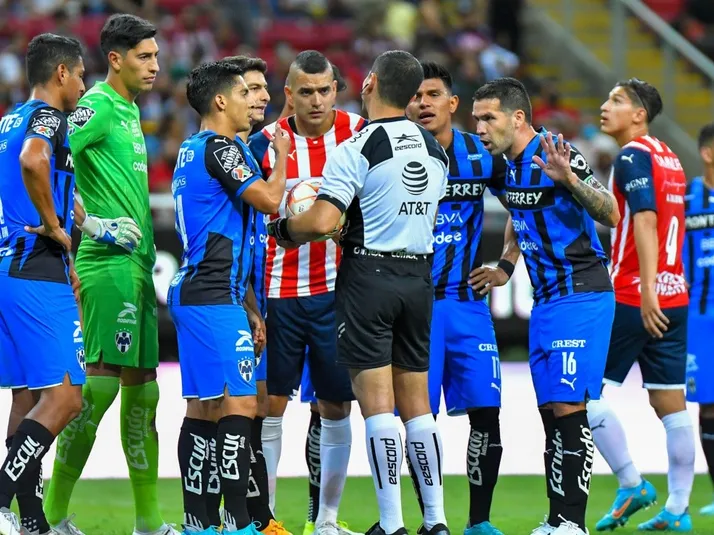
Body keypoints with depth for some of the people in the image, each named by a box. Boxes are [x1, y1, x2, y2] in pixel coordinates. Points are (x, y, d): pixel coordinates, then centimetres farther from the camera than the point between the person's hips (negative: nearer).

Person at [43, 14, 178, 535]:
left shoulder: (131, 110, 19)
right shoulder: (97, 106, -10)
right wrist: (91, 223, -21)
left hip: (137, 263, 9)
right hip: (109, 261, -9)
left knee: (142, 385, 10)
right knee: (103, 378, -11)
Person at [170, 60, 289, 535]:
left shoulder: (192, 150, 19)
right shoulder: (219, 148, -11)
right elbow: (270, 201, -17)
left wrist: (245, 305, 26)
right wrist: (282, 155, 2)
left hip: (194, 294, 10)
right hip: (215, 300, -10)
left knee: (202, 410, 9)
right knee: (239, 406, -12)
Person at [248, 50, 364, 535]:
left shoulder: (359, 133, -1)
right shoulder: (266, 144, -2)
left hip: (340, 290, 1)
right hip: (281, 291, -1)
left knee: (337, 408, 4)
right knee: (271, 404, 0)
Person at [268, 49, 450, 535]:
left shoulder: (357, 149, -13)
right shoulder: (435, 150, 9)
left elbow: (322, 222, -20)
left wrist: (282, 228, 0)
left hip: (369, 275, -6)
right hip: (419, 276, 6)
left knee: (378, 403, -5)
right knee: (417, 403, 10)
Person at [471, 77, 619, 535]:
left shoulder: (557, 154, -16)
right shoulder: (510, 165, 9)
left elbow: (611, 215, -23)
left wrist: (569, 179, -37)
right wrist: (505, 267, 20)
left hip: (581, 297, -9)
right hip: (546, 301, 9)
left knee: (568, 407, -13)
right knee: (552, 413, 10)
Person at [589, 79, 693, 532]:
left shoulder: (633, 157, -9)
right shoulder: (669, 159, 16)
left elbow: (645, 220, -20)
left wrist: (647, 290, -27)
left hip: (632, 298, -8)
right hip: (674, 297, 8)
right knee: (672, 405, 6)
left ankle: (632, 484, -1)